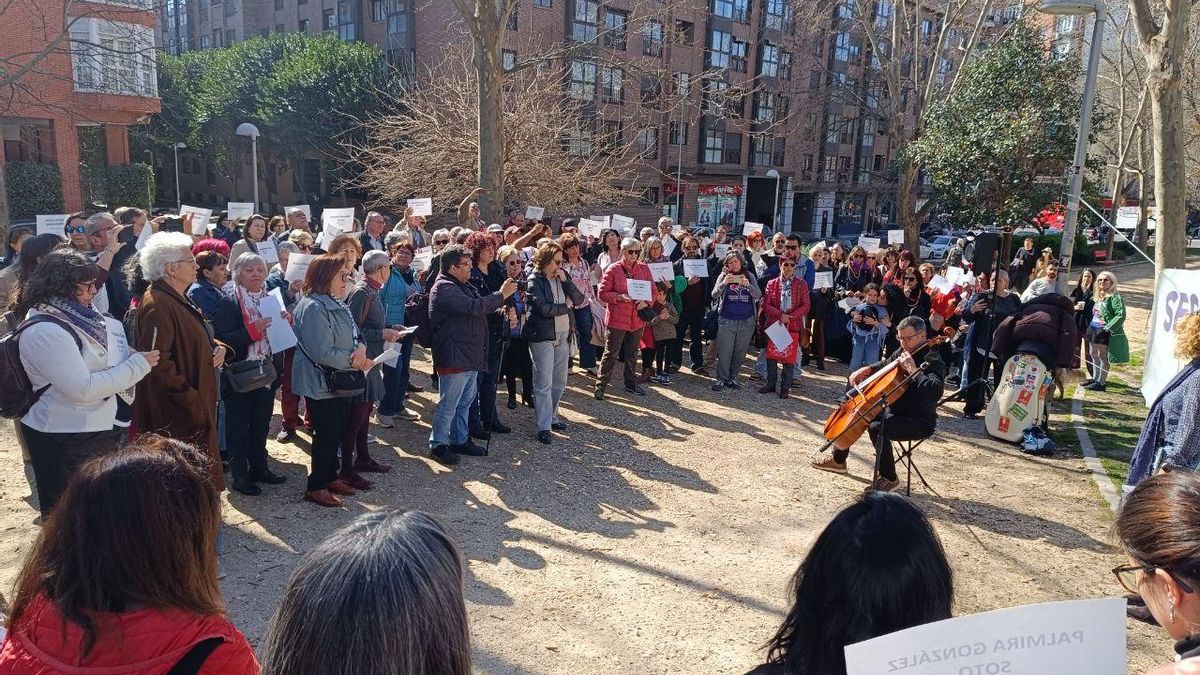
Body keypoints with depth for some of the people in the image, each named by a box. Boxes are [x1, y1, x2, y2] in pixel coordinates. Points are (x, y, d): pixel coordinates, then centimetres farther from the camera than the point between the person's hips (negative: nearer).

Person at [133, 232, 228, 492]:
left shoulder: (178, 300, 14)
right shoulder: (157, 305, -19)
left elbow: (195, 341, 27)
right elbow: (158, 363, -26)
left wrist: (218, 347, 4)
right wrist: (190, 402, -23)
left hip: (198, 411, 10)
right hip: (176, 419, -10)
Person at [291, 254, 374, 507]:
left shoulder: (336, 304, 10)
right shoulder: (313, 307, -21)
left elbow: (355, 335, 12)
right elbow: (322, 352, -27)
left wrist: (361, 347, -11)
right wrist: (354, 361, -18)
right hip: (321, 384, -9)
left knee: (338, 432, 17)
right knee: (326, 435, 0)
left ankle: (331, 477, 33)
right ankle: (316, 487, 14)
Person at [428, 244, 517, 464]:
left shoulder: (464, 286, 17)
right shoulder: (445, 288, -16)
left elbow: (481, 309, 24)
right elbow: (474, 307, -26)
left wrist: (501, 297, 6)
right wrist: (501, 294, -17)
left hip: (470, 355, 10)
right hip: (454, 357, -10)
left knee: (465, 401, 18)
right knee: (448, 403, -1)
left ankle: (460, 439, 30)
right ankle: (438, 443, 11)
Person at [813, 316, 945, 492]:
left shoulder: (933, 361, -19)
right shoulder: (904, 352, 4)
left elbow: (934, 391, -39)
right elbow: (886, 365, 26)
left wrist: (912, 369, -35)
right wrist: (867, 369, 8)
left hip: (920, 422, -9)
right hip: (895, 411, 9)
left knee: (877, 428, -34)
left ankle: (889, 478, -15)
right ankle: (838, 460, 28)